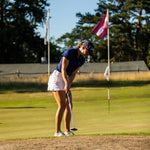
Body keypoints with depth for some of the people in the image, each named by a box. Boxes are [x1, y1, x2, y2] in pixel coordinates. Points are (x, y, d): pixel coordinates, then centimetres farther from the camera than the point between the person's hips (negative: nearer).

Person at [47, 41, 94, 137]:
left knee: (69, 105, 1)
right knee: (62, 105, -14)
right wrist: (67, 84, -29)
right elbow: (63, 69, -22)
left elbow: (73, 74, 0)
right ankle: (57, 131, -11)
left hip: (66, 79, 8)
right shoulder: (69, 53, -18)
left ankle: (67, 130, 4)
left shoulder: (82, 60, 5)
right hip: (57, 77, -8)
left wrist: (68, 85, -14)